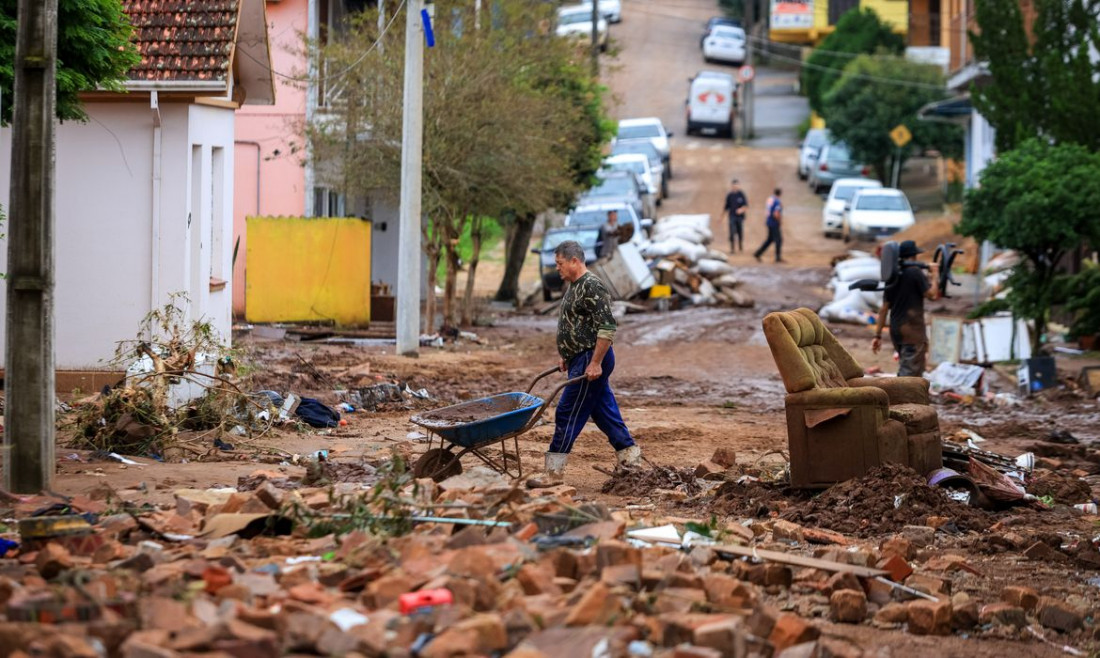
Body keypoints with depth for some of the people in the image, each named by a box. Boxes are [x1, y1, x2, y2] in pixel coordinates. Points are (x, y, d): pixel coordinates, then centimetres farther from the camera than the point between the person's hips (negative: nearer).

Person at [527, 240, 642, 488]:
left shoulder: (592, 288, -17)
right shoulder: (574, 286, 15)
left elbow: (607, 328, -23)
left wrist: (595, 363, -24)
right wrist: (566, 356, 23)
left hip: (590, 361, -10)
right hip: (580, 360, 10)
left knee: (567, 414, -8)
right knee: (605, 413, 14)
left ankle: (555, 472, -5)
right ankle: (631, 458, 20)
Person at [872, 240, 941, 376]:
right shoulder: (916, 272, -10)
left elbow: (884, 308, 11)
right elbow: (933, 295, -16)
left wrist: (878, 335, 13)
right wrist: (935, 275, -2)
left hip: (895, 332, 8)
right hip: (913, 332, -7)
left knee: (904, 371, 21)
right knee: (910, 373, -9)